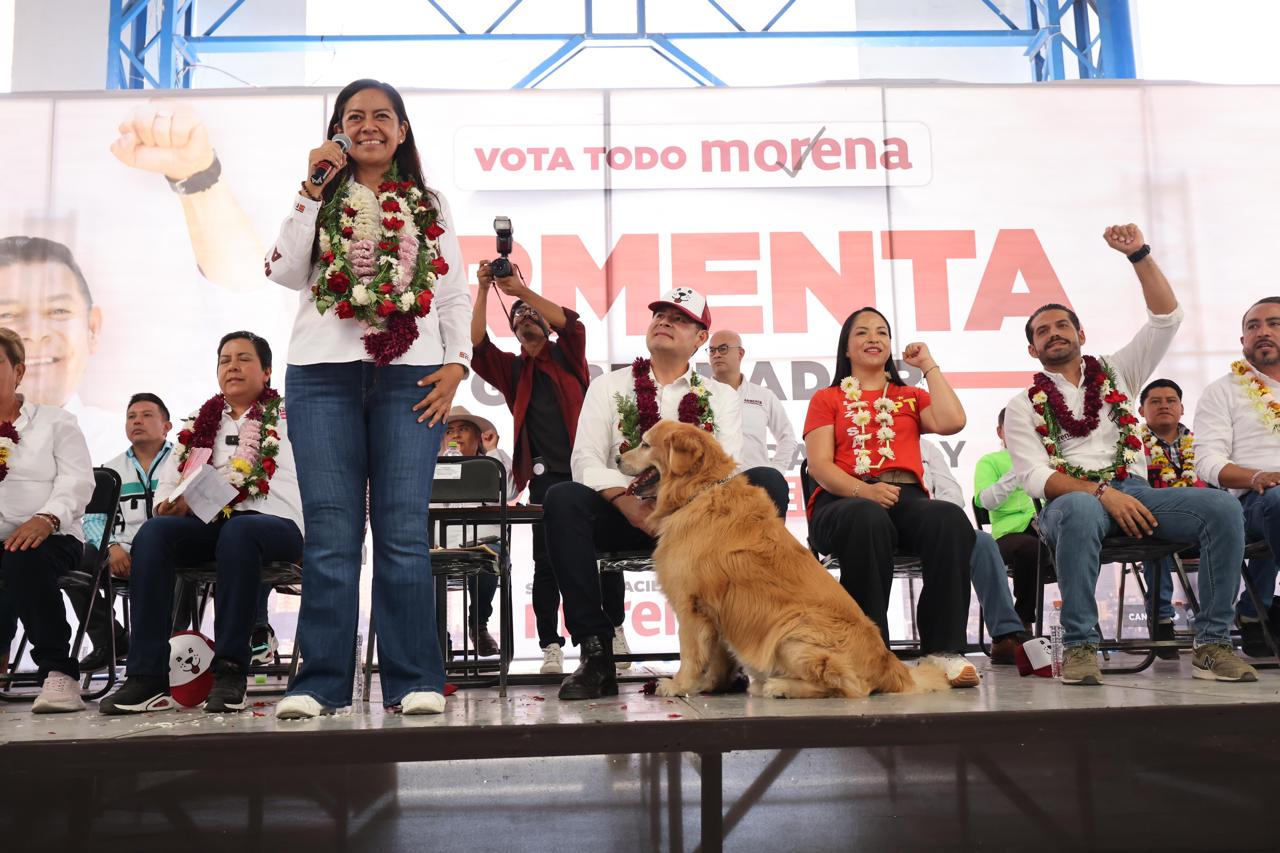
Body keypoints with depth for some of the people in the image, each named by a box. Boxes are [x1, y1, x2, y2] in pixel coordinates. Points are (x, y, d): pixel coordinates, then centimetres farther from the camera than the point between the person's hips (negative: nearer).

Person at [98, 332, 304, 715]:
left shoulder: (283, 416, 12)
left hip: (274, 522, -4)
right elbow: (169, 480, 18)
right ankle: (146, 677, -31)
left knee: (238, 531, -39)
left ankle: (230, 669, -34)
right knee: (153, 531, -27)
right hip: (209, 525, 4)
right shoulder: (200, 424, 26)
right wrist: (167, 502, -5)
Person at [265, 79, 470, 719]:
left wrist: (455, 363, 0)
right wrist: (313, 190, -1)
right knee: (331, 534, -3)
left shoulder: (429, 205, 18)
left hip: (409, 375, 0)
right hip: (324, 374, 0)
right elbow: (284, 271, 1)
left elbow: (453, 291, 13)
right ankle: (320, 682, 3)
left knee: (404, 531, -3)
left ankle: (413, 680, 1)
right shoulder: (321, 198, 16)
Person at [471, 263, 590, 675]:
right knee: (546, 563, -2)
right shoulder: (512, 368, 18)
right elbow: (475, 344, 2)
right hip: (546, 477, 1)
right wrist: (483, 290, -5)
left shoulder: (567, 355, 14)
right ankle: (551, 646, 2)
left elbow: (572, 322, -7)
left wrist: (521, 289, -12)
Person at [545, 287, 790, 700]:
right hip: (624, 512, 0)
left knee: (768, 482, -24)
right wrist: (635, 509, -17)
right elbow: (586, 461, 0)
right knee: (563, 500, -30)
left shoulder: (721, 396, 16)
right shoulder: (607, 387, 14)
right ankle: (596, 652, -25)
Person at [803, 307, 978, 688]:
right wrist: (863, 490, -16)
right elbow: (819, 465, 4)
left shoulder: (910, 396, 28)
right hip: (843, 502, -2)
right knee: (868, 517, -40)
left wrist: (928, 365, 14)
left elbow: (952, 422, 4)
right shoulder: (827, 399, 21)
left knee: (951, 519, -34)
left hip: (906, 498, 2)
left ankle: (943, 651, -33)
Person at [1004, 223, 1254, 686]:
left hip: (1134, 491, 3)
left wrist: (1139, 255, 3)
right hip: (1071, 499, -3)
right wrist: (1102, 492, -17)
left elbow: (1167, 318, 13)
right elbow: (1035, 477, -2)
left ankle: (1212, 643, -21)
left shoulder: (1116, 373, 23)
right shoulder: (1023, 406, 13)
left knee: (1221, 506, -25)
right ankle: (1079, 645, -34)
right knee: (1081, 511, -42)